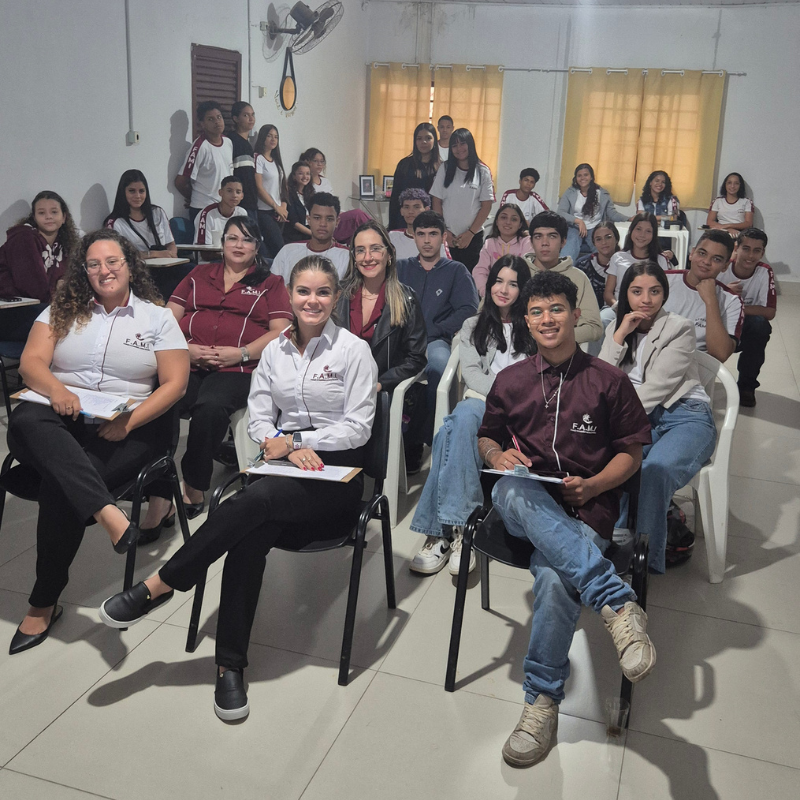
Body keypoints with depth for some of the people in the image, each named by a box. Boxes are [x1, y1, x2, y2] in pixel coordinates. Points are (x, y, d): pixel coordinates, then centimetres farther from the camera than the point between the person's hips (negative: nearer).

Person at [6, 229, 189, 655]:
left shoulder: (157, 317, 9)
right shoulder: (63, 310, 16)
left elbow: (175, 383, 1)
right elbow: (31, 362, 4)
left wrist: (130, 421, -14)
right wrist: (55, 387, -21)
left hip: (126, 428, -2)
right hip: (60, 420, 3)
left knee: (60, 485, -29)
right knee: (27, 420, -34)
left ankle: (44, 603, -15)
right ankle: (109, 515, -48)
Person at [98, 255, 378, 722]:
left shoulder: (353, 350, 1)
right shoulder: (275, 351, 15)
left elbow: (358, 428, -5)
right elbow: (259, 419, 11)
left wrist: (295, 440, -9)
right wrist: (276, 443, -11)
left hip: (336, 474, -3)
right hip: (285, 466, 4)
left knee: (256, 499, -33)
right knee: (250, 537, -29)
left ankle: (160, 586, -21)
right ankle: (231, 665, -23)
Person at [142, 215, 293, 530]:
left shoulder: (270, 283, 18)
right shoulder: (198, 275, 26)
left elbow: (280, 332, 5)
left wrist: (241, 353, -9)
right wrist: (185, 348, -3)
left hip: (237, 370, -2)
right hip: (187, 363, 3)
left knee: (210, 406, -36)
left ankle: (194, 489, -19)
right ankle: (159, 499, -28)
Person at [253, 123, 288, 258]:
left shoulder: (278, 160, 17)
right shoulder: (258, 159, -5)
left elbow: (283, 186, 16)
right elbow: (259, 188, -11)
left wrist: (283, 207, 1)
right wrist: (276, 207, -9)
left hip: (279, 212, 7)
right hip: (264, 211, -7)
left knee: (271, 247, 5)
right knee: (278, 246, -17)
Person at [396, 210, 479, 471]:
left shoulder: (456, 271, 20)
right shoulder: (401, 268, 27)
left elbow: (468, 310, 5)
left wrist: (432, 330, -6)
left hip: (434, 341, -1)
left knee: (439, 362, -39)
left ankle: (414, 443, -27)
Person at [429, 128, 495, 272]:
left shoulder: (482, 171, 1)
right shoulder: (445, 168, 5)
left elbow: (486, 206, -1)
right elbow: (436, 202, 4)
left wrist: (471, 233, -5)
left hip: (473, 236, -1)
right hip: (446, 237, 1)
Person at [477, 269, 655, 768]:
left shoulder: (609, 381, 5)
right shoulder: (510, 380, 13)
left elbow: (631, 452, 8)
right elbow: (487, 437, 24)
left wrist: (593, 485, -11)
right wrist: (497, 455, -1)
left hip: (587, 508, -2)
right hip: (527, 504, 2)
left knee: (555, 579, -34)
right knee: (513, 488, -38)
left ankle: (543, 700, -13)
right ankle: (619, 603, -41)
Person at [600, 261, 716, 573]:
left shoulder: (680, 329, 2)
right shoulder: (616, 328, 17)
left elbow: (657, 387, -9)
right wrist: (620, 336, -4)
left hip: (685, 416, -3)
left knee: (655, 469, -36)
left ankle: (644, 558, -28)